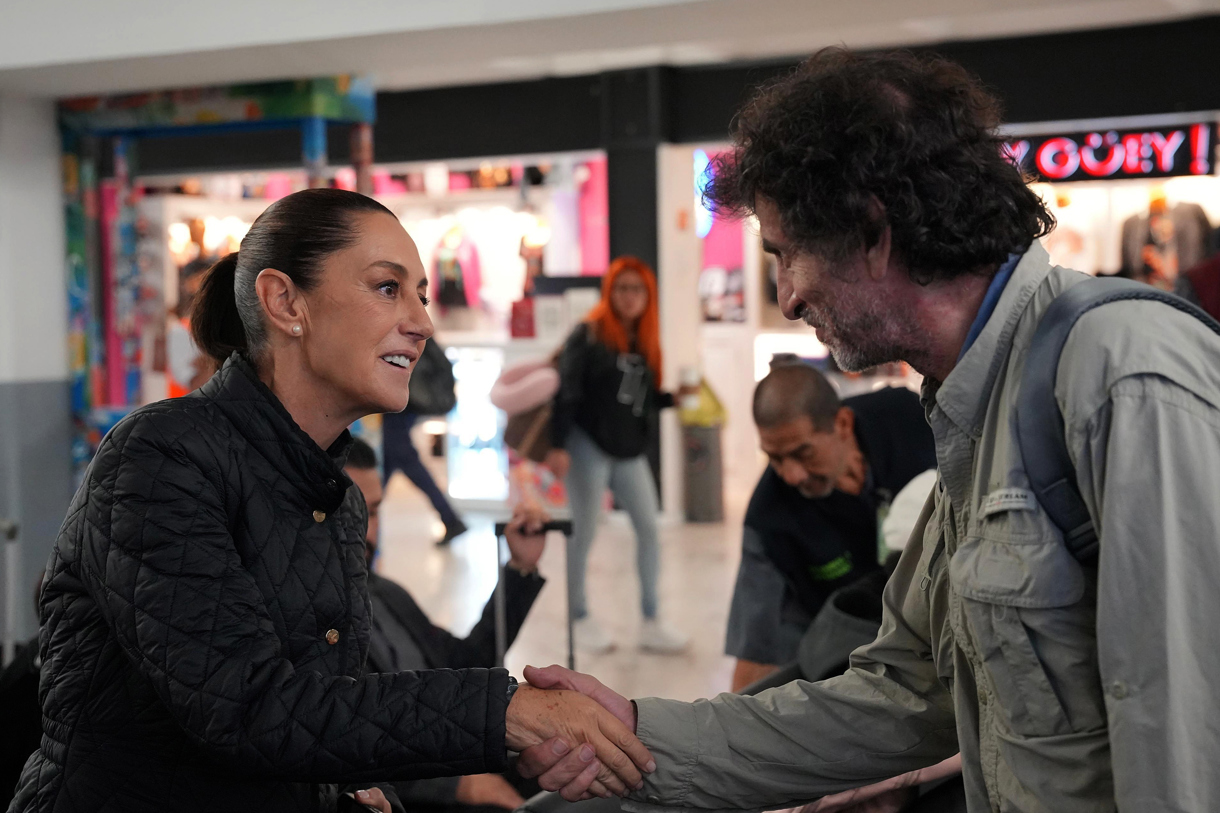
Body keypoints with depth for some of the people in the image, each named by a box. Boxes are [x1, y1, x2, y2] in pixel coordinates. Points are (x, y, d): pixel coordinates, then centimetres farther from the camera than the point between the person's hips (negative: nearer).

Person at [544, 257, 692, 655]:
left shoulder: (644, 341, 11)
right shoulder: (589, 335, -7)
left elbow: (645, 400, 14)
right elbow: (567, 392, -12)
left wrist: (674, 397, -4)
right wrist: (558, 446, -18)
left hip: (630, 450, 6)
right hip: (589, 445, -6)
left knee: (649, 527, 2)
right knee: (585, 532, 2)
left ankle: (651, 622, 8)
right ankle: (581, 618, 16)